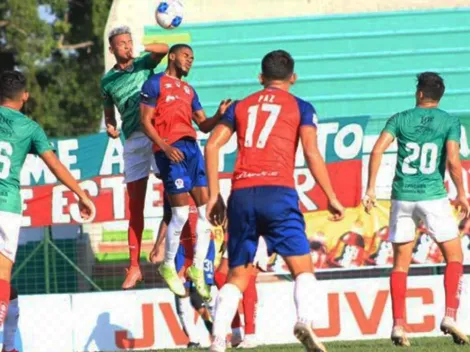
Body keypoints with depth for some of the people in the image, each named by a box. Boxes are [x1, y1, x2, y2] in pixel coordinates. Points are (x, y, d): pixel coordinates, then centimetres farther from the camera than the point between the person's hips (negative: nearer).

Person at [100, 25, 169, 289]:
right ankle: (134, 267, 0)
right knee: (135, 205, 0)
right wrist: (110, 127, 3)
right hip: (133, 139, 2)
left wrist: (141, 49, -25)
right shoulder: (108, 80, 15)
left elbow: (164, 49, -8)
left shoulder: (144, 64, 10)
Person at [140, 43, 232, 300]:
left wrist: (219, 115, -2)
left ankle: (197, 268, 7)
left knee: (207, 208, -2)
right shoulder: (155, 84, 4)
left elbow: (203, 125, 20)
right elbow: (145, 121, -3)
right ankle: (168, 267, 7)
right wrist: (165, 147, -16)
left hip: (191, 148, 7)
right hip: (169, 150, -7)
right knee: (181, 213, -10)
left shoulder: (188, 90, 24)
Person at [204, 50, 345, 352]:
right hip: (278, 191, -3)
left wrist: (214, 196, 15)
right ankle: (305, 321, -29)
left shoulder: (241, 106, 20)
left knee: (238, 276, 10)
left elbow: (212, 146, 11)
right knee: (303, 268, -1)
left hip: (242, 194, 3)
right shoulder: (300, 107, 11)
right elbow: (312, 152, -1)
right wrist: (332, 198, 2)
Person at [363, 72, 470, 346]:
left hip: (402, 197, 2)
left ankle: (398, 324, -2)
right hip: (433, 196, -2)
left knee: (401, 264, 9)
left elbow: (378, 150, -4)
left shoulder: (400, 119, 7)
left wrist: (371, 189, -2)